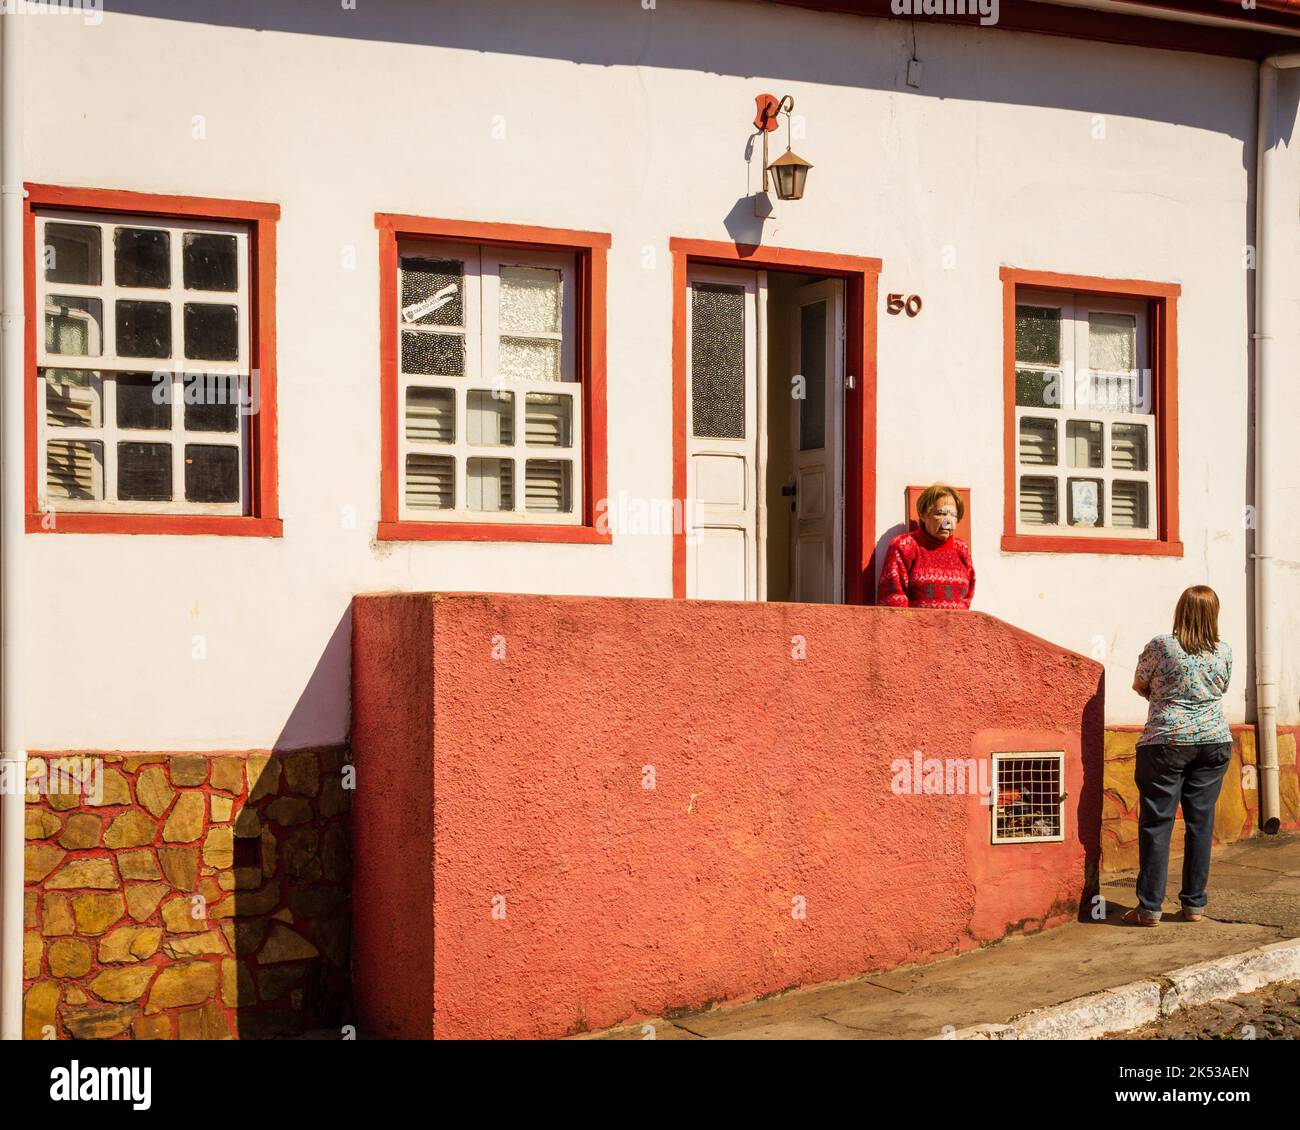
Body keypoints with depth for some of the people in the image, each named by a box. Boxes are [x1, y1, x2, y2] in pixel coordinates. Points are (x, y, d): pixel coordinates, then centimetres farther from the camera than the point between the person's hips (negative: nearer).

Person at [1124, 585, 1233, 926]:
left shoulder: (1160, 646, -7)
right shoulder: (1224, 651, 3)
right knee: (1201, 821, 9)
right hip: (1214, 742, 4)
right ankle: (1194, 904, 14)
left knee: (1156, 823, 0)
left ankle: (1150, 907, 0)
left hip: (1165, 742, -3)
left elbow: (1139, 685, 7)